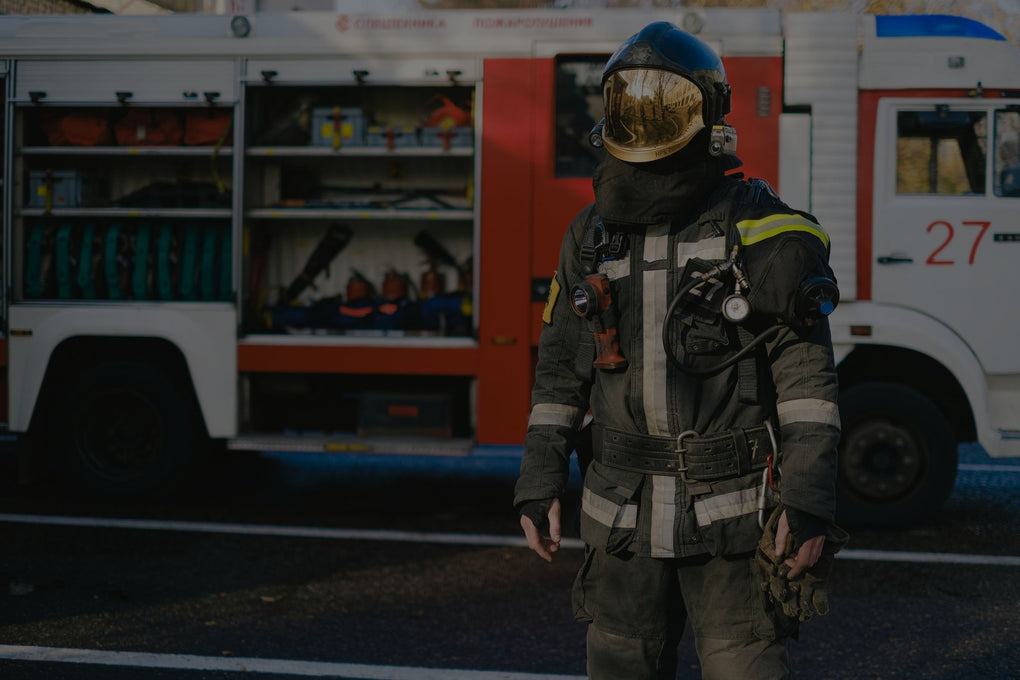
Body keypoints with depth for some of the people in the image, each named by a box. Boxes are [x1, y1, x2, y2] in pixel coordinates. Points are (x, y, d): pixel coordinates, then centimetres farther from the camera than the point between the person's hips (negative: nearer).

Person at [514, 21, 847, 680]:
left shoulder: (759, 228, -6)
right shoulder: (594, 235, 8)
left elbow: (807, 373, -8)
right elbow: (561, 369, 13)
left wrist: (812, 501, -14)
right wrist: (540, 482, 6)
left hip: (732, 518, -4)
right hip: (626, 518, 5)